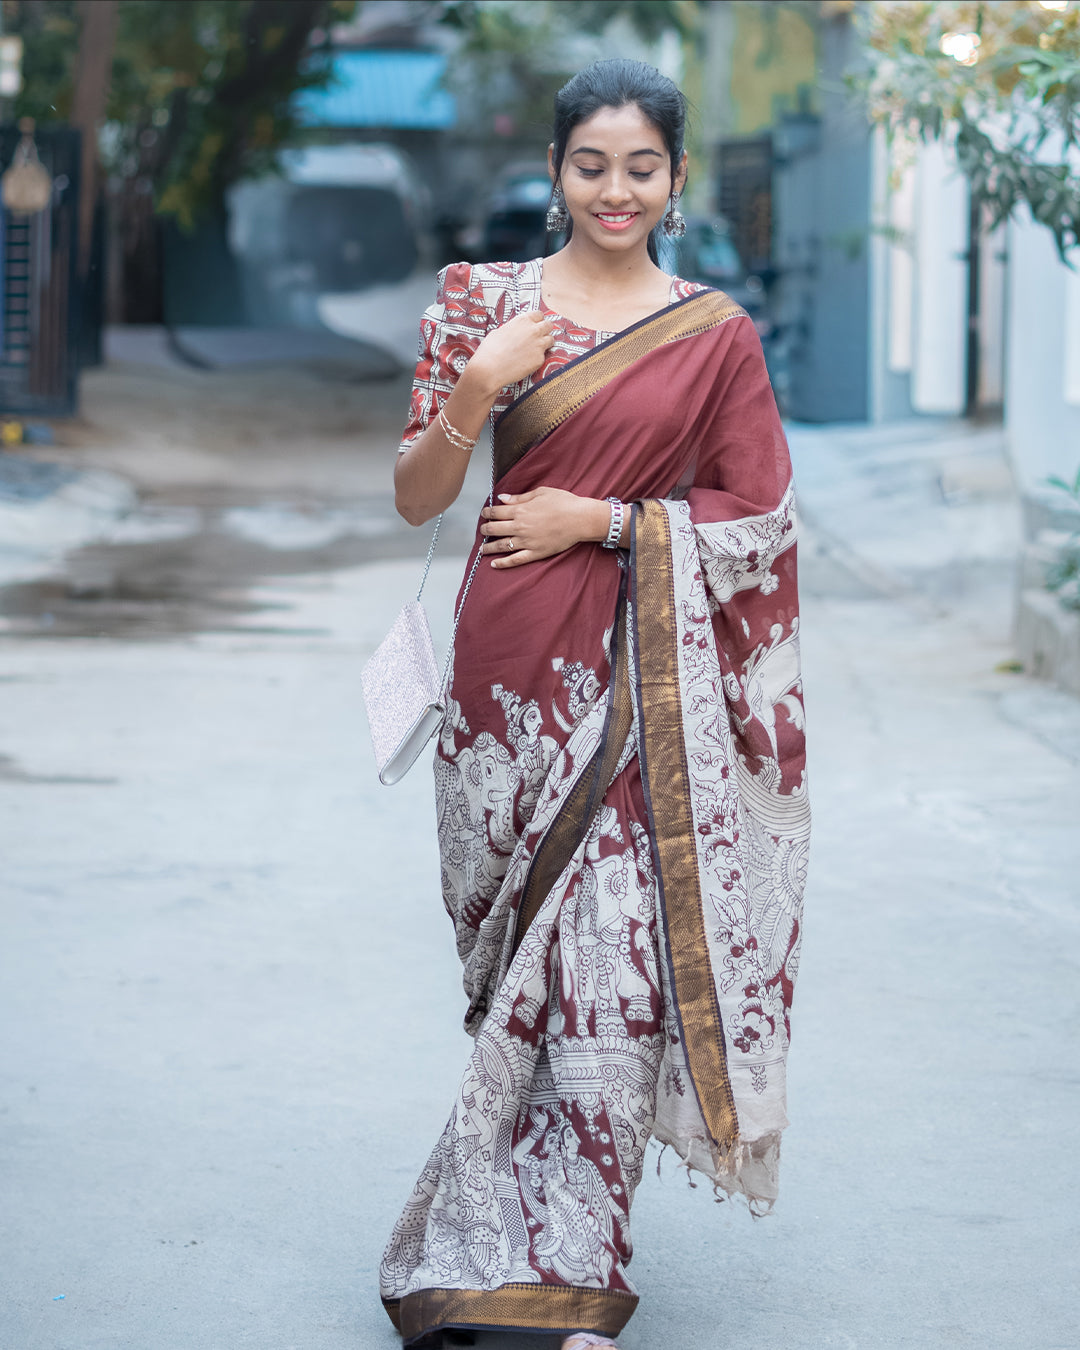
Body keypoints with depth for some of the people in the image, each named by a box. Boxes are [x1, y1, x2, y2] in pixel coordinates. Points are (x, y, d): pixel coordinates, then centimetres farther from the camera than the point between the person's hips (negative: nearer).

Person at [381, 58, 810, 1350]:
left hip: (647, 684, -1)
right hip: (513, 664, 1)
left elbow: (758, 519, 3)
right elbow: (416, 498, 3)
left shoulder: (714, 335, 4)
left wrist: (599, 521, -7)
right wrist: (472, 393, -16)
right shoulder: (483, 300, 5)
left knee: (615, 953, -9)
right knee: (523, 953, 6)